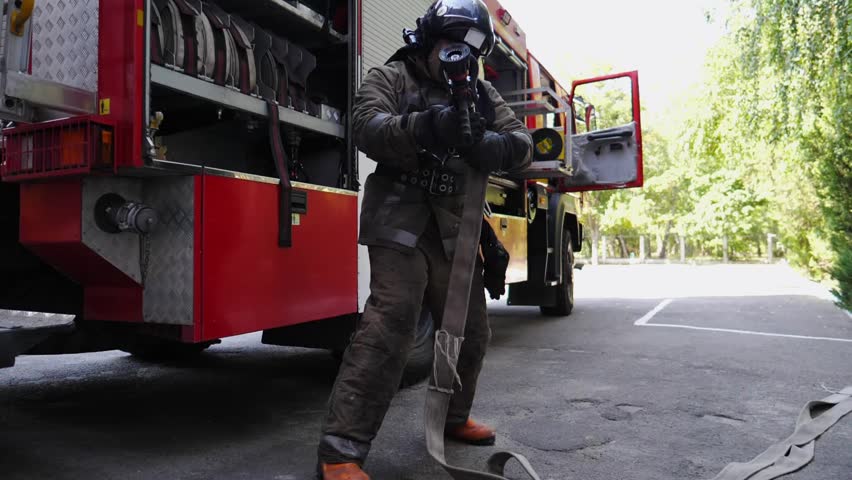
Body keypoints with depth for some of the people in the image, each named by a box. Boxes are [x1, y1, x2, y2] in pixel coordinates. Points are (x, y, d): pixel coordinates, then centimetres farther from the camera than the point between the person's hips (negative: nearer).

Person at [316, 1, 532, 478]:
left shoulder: (482, 94, 16)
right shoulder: (390, 78, 3)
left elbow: (521, 141, 4)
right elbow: (368, 129, -15)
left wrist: (496, 147, -21)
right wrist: (426, 127, -34)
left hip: (455, 227, 6)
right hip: (401, 218, -6)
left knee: (471, 328, 12)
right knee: (392, 320, -20)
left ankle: (453, 417, 35)